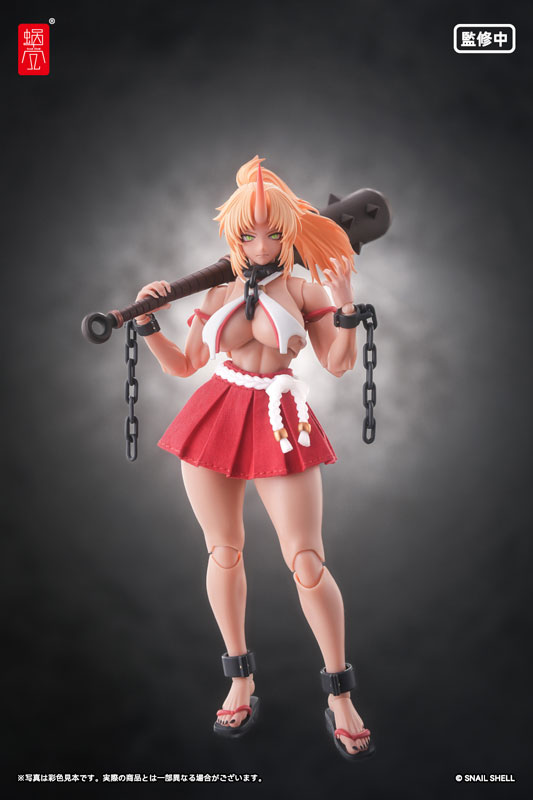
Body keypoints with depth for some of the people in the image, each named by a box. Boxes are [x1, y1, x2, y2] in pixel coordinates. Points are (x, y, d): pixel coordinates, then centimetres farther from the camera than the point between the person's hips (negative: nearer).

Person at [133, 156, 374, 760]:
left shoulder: (303, 286, 3)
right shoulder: (218, 293, 11)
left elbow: (338, 364, -1)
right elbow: (182, 365, 14)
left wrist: (345, 308, -14)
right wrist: (146, 323, 2)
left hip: (280, 424, -3)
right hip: (217, 417, 3)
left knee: (307, 561, -6)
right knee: (223, 553, 9)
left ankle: (339, 695, 9)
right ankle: (241, 681, 27)